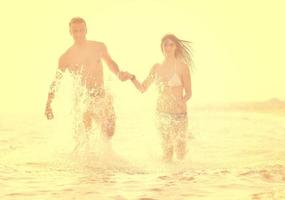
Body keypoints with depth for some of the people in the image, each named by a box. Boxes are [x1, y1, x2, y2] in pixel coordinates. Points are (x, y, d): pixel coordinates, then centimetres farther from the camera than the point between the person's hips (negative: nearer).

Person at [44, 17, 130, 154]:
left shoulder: (99, 47, 3)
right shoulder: (66, 57, -2)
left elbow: (110, 62, 22)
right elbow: (56, 82, 4)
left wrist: (119, 74, 2)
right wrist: (48, 104, -3)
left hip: (101, 98, 1)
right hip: (82, 101, -1)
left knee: (108, 133, -6)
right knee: (82, 140, -7)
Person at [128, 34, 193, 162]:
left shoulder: (182, 66, -4)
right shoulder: (157, 67, 8)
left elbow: (188, 92, -1)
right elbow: (142, 88, 10)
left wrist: (182, 101, -20)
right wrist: (132, 77, -5)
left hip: (179, 113, -3)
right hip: (162, 113, 3)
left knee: (180, 154, -1)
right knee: (166, 148, 7)